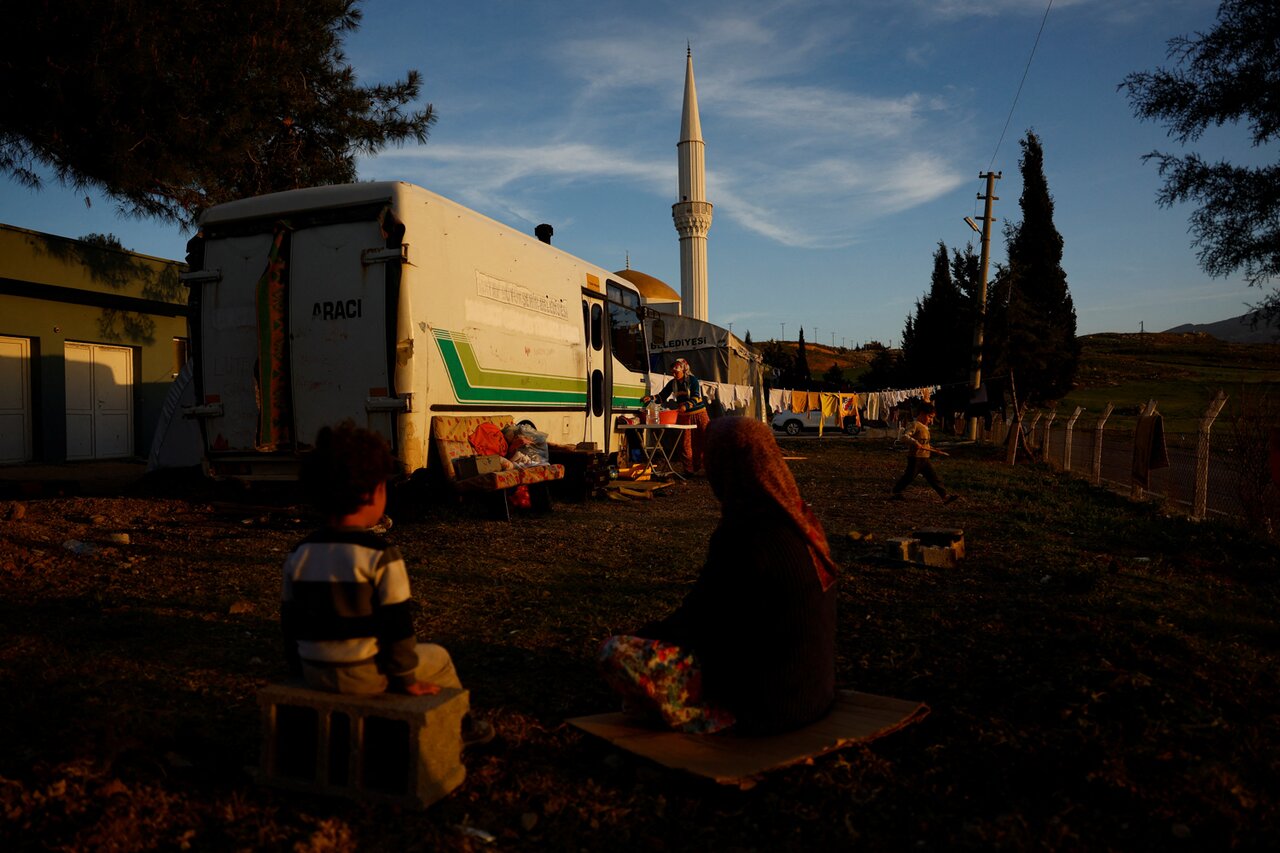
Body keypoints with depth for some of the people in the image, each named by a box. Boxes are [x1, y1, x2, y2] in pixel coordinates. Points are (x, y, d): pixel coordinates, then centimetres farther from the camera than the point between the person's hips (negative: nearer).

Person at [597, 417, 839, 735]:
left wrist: (638, 637, 4)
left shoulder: (741, 535, -23)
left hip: (766, 700, -9)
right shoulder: (802, 519, 2)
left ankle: (723, 716, -8)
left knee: (613, 653, -14)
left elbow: (698, 621, -14)